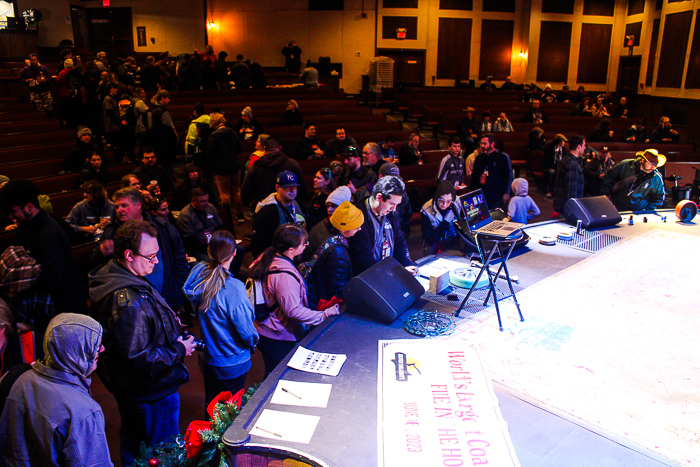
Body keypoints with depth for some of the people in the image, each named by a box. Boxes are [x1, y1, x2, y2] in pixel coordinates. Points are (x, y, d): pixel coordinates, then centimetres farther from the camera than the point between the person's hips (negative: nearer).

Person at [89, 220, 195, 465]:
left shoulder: (110, 276, -2)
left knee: (132, 441, 31)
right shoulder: (128, 301, -36)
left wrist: (167, 322, 6)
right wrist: (179, 350, -20)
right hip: (152, 391, -10)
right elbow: (138, 358, -32)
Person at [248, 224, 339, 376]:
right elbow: (293, 311, -29)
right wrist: (324, 315, -23)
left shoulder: (267, 259, -1)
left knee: (272, 375, 25)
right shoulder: (284, 276, -30)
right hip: (278, 339, -9)